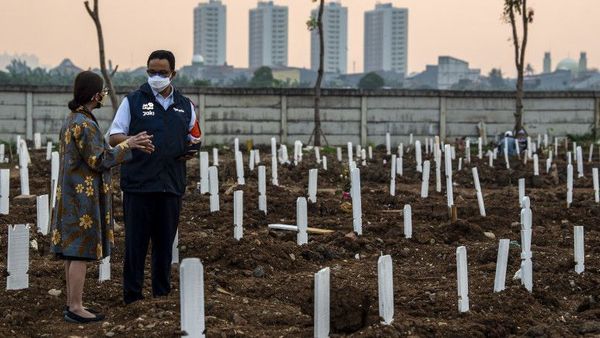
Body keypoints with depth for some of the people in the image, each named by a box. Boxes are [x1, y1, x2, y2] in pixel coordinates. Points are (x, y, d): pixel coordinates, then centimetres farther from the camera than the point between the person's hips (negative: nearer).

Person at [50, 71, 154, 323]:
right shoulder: (84, 124, -18)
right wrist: (127, 145, -12)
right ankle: (75, 308, -1)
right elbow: (99, 161, -19)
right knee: (81, 251, -5)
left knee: (72, 250, 12)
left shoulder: (72, 120, 12)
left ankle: (72, 304, 18)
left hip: (72, 193, 10)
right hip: (84, 195, -10)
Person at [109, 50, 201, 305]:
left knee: (165, 241, 9)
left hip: (171, 185, 3)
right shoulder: (133, 101, 4)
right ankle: (132, 296, 3)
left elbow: (194, 138, 24)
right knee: (136, 241, -2)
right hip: (138, 184, -3)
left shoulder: (184, 106, 15)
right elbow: (114, 137, 2)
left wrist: (191, 150, 0)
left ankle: (162, 293, 18)